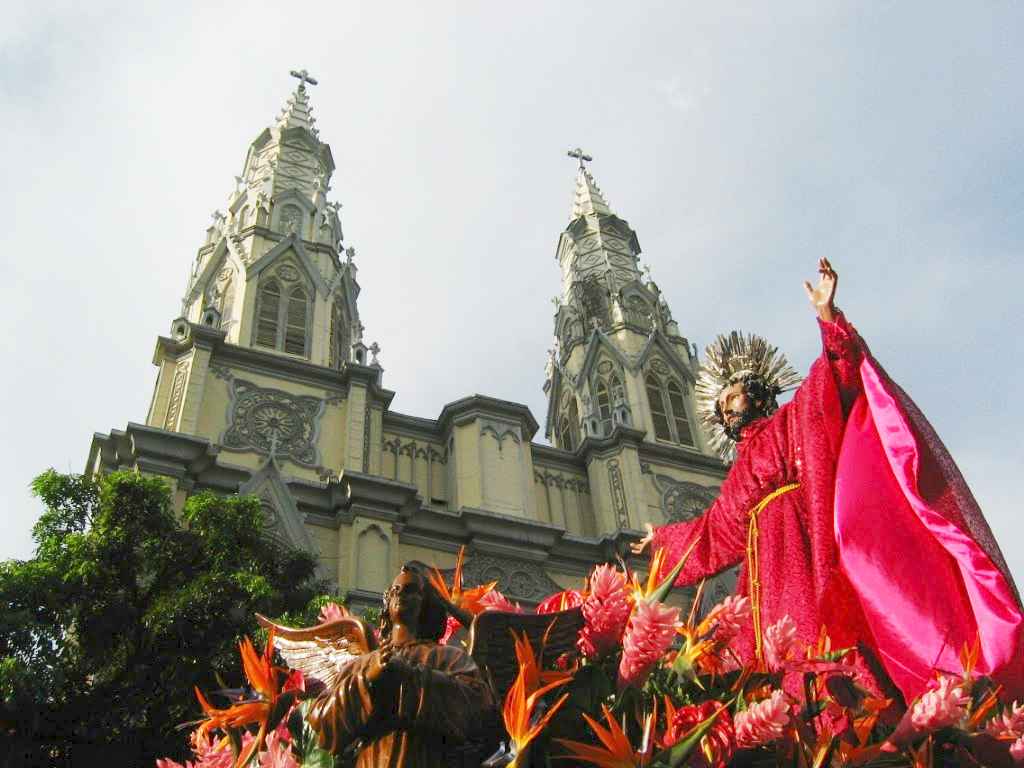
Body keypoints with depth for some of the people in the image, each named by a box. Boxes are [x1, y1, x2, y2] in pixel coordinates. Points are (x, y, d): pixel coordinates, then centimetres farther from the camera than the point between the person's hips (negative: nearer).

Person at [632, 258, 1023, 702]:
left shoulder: (792, 422, 14)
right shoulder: (741, 470, 33)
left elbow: (832, 382, -5)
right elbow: (712, 531, 43)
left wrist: (827, 315, -18)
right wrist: (662, 538, 55)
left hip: (810, 553, -7)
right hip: (771, 573, 7)